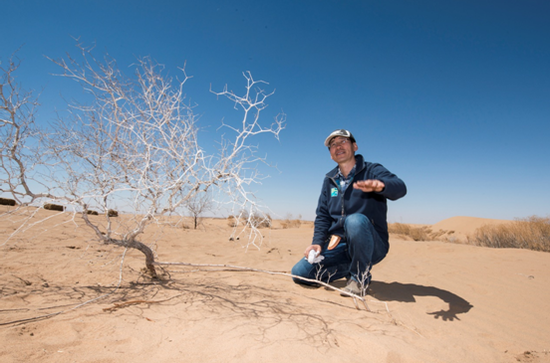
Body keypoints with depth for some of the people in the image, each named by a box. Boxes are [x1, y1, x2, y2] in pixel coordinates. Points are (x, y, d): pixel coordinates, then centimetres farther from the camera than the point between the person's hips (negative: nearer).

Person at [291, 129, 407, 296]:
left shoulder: (372, 171, -5)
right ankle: (351, 267, 10)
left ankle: (360, 277, -14)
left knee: (355, 221, -38)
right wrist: (318, 242, -5)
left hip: (371, 245, -5)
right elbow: (323, 215, 11)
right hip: (338, 246, 5)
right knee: (300, 273, -11)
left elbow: (400, 188, -26)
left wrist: (380, 185, -49)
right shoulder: (329, 180, 12)